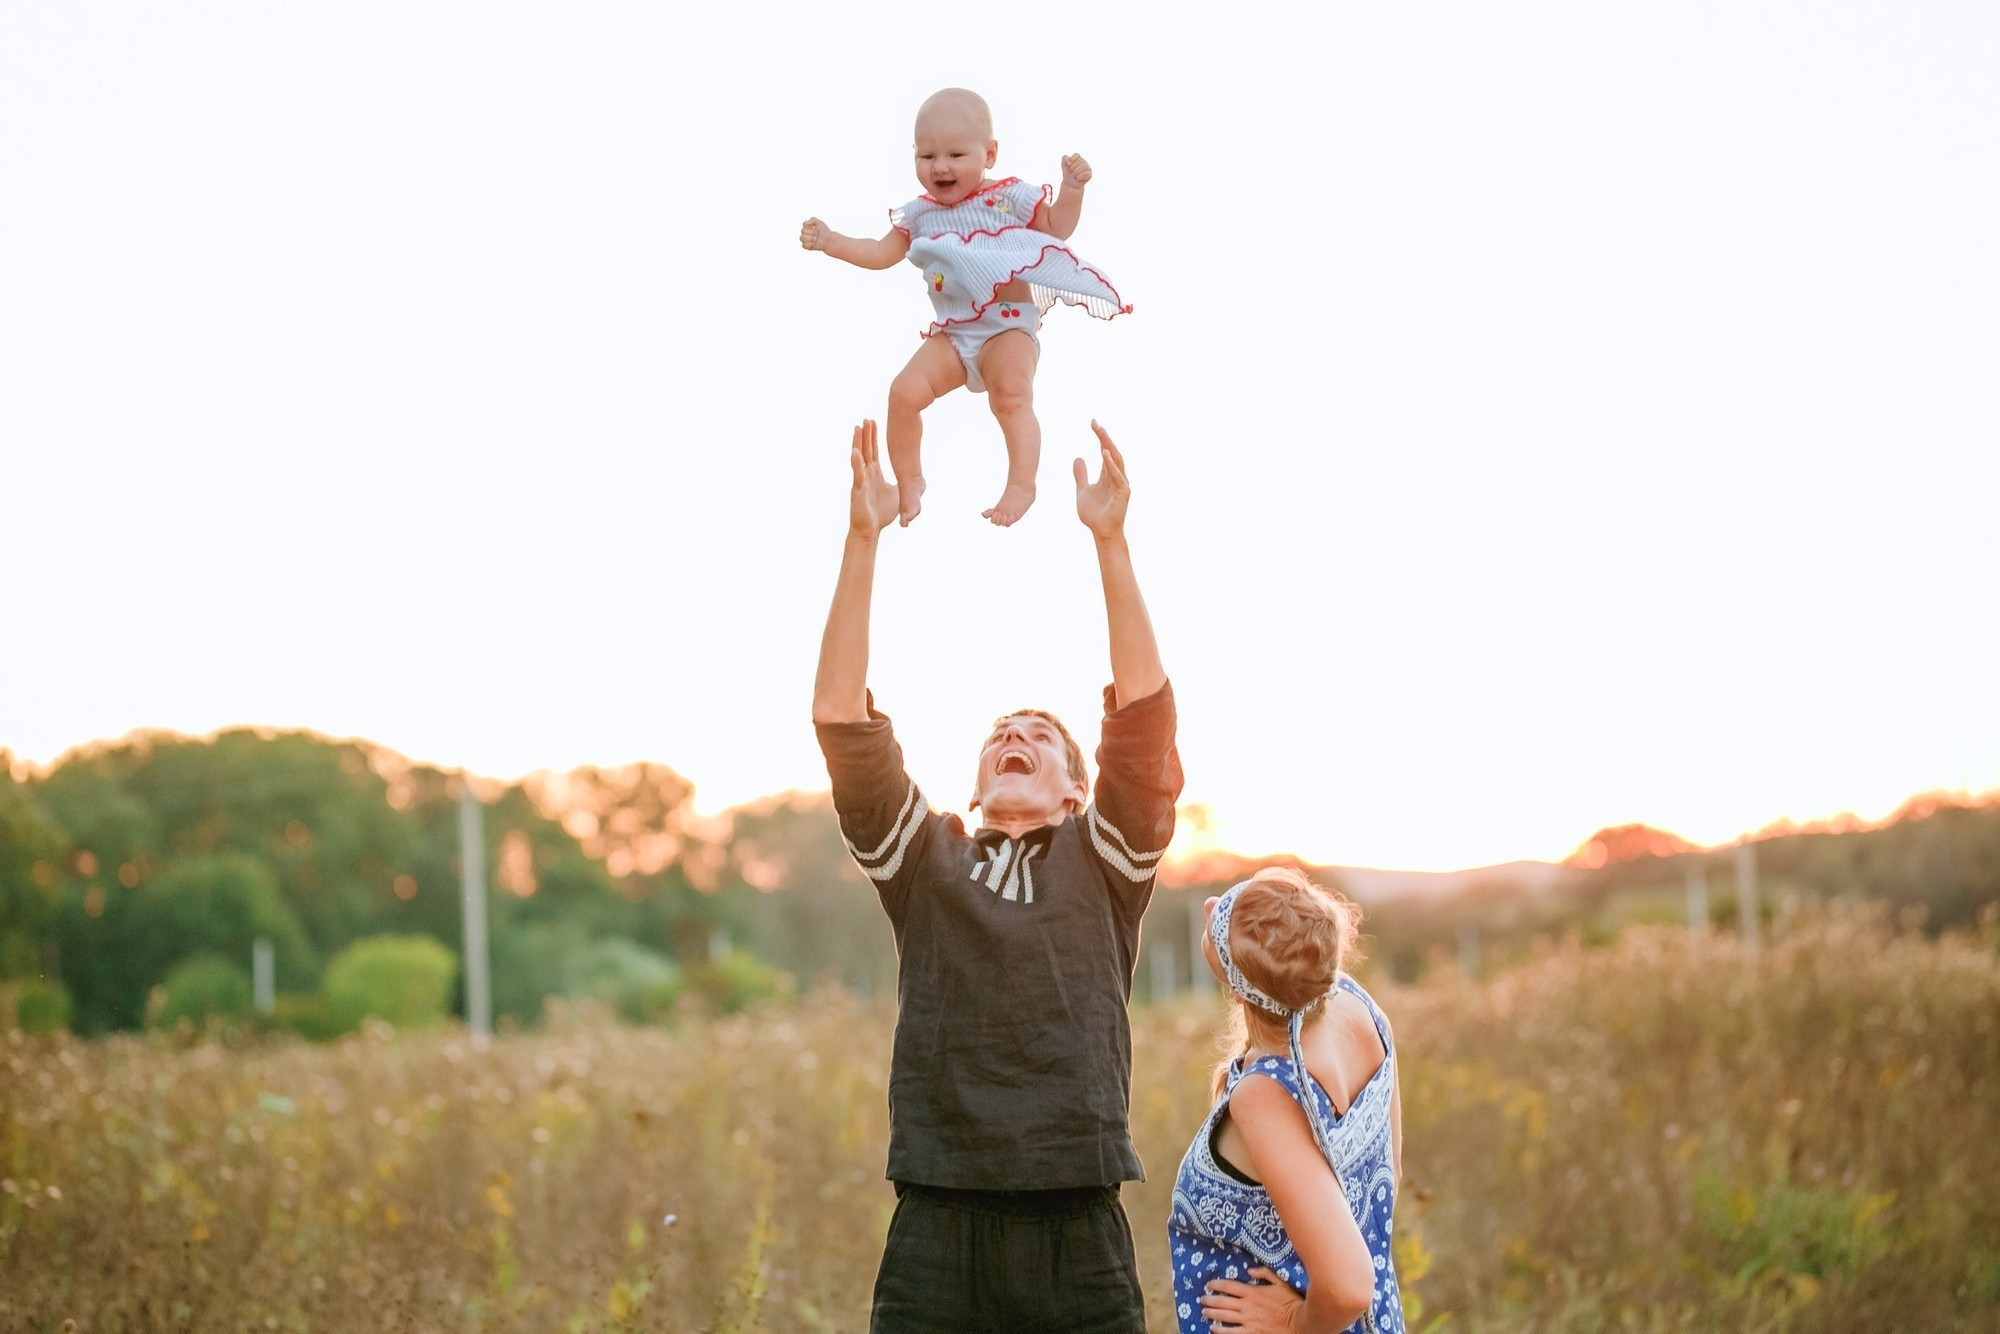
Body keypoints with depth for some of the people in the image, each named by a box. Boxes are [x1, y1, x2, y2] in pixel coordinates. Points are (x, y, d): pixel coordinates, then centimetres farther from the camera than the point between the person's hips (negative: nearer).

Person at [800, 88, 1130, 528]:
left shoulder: (1010, 197, -1)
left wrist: (1071, 191, -11)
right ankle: (908, 482, 6)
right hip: (951, 334, 4)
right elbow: (881, 254, 17)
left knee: (1012, 395, -29)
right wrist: (830, 241, 7)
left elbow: (1057, 228, 6)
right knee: (904, 391, -12)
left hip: (1009, 327, -4)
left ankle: (1022, 484, -20)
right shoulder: (918, 215, 8)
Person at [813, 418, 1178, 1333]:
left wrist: (1110, 541, -8)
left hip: (1078, 1233, 0)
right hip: (934, 1232, 0)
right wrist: (862, 541, -5)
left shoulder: (1103, 862, 13)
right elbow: (842, 719, 4)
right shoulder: (924, 862, 14)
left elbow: (1143, 710, 0)